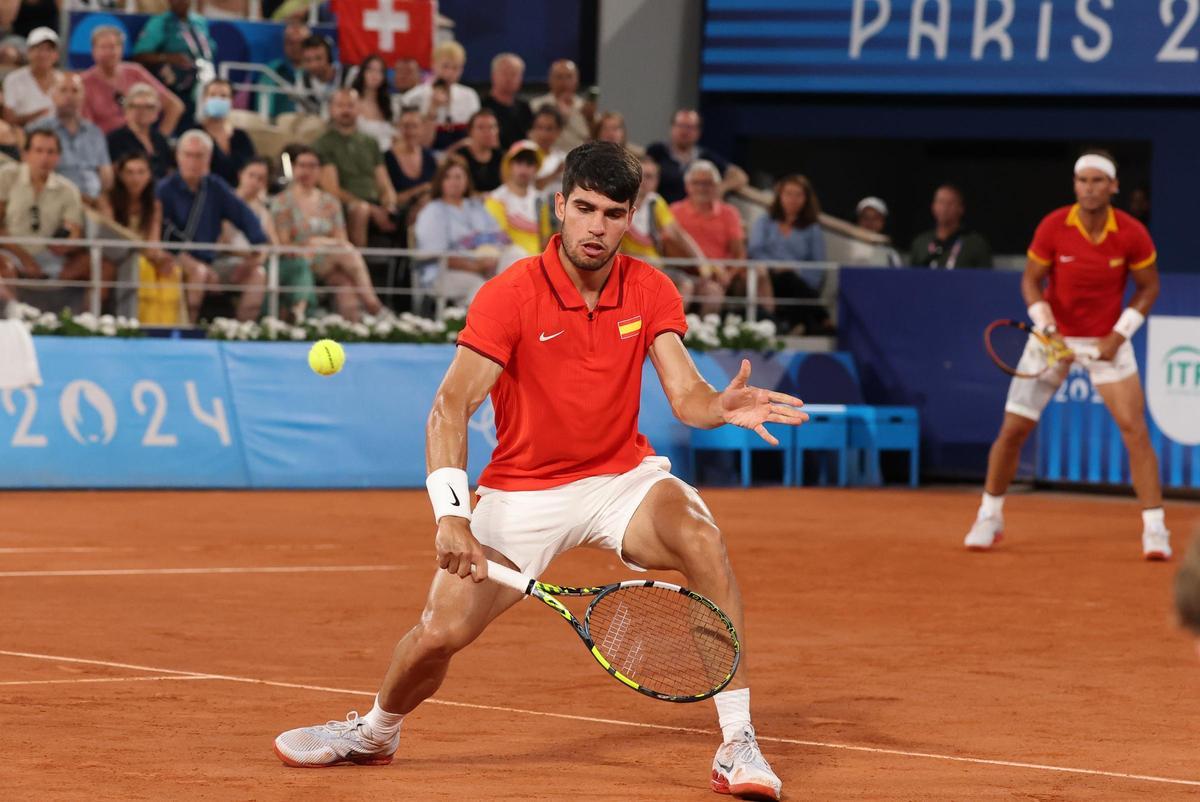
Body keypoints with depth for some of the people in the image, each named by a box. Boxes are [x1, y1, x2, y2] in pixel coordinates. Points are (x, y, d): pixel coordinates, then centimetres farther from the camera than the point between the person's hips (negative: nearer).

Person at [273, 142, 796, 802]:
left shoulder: (650, 291, -5)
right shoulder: (510, 295, -16)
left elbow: (685, 394, -13)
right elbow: (451, 407, -23)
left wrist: (722, 407, -39)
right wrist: (452, 514, -37)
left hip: (623, 476, 2)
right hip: (522, 490, -1)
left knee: (702, 540, -30)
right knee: (439, 632, -10)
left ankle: (737, 747, -24)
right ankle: (376, 731, 28)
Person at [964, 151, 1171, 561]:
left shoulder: (1132, 234, -15)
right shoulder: (1053, 227, -15)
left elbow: (1148, 286, -2)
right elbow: (1031, 280, -4)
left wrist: (1119, 334, -11)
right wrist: (1042, 315, -23)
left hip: (1107, 340, -1)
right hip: (1054, 337, 1)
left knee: (1135, 428, -13)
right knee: (1012, 428, 0)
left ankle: (1154, 529, -7)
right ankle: (989, 517, 20)